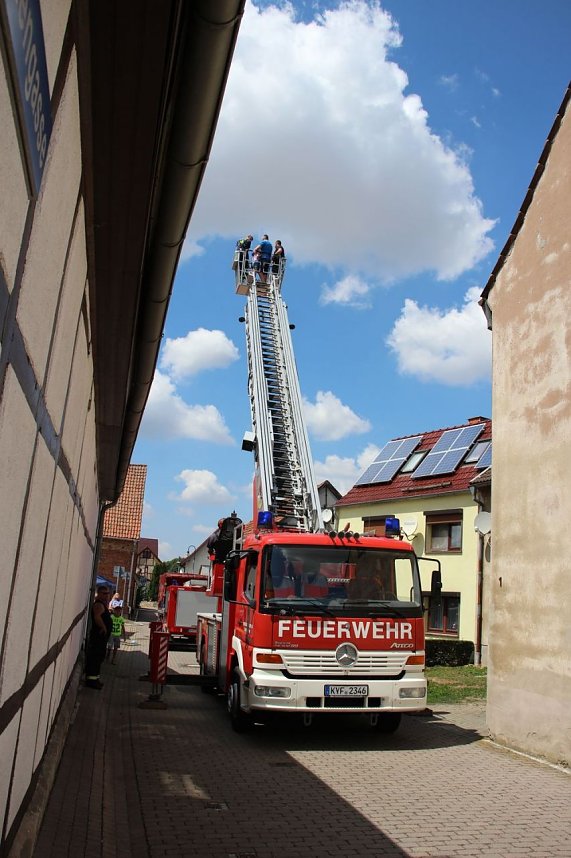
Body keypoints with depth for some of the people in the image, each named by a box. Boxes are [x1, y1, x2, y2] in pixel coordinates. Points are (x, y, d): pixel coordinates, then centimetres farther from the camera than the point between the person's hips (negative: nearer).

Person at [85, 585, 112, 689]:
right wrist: (103, 627, -24)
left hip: (102, 636, 11)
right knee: (94, 657, -7)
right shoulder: (98, 604, -16)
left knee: (99, 657, 16)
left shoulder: (103, 604, 16)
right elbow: (97, 617, -33)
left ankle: (94, 678, 25)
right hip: (97, 635, -11)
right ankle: (91, 680, -4)